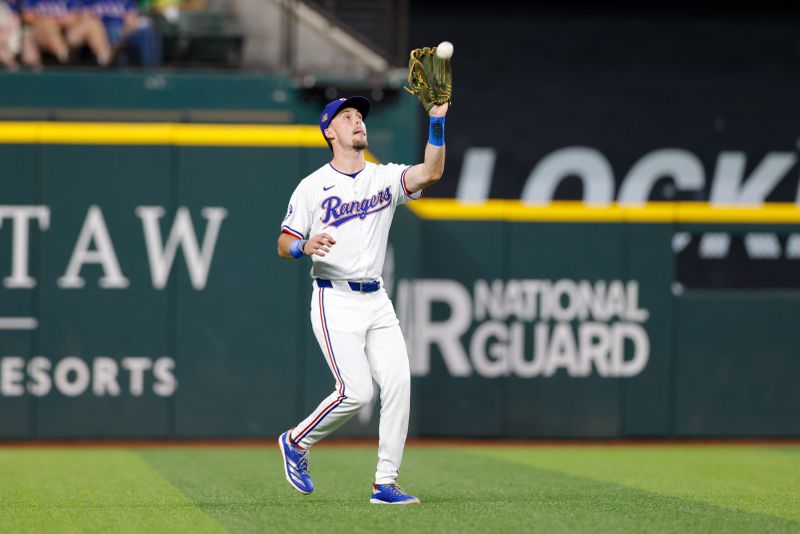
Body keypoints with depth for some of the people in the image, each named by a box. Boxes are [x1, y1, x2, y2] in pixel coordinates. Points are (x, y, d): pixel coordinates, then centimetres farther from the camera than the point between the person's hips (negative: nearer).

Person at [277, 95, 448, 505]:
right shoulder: (313, 187, -1)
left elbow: (430, 173, -10)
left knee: (398, 382, -8)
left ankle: (385, 483, -2)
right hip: (334, 300, -5)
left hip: (377, 300, 5)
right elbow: (283, 245, -2)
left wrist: (437, 123, -22)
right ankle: (296, 442, 12)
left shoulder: (385, 178, 8)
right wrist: (305, 247, -24)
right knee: (355, 392, -14)